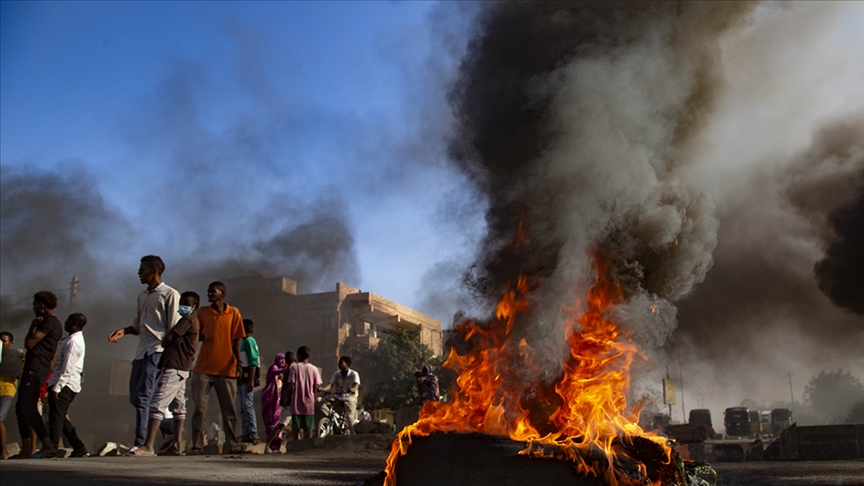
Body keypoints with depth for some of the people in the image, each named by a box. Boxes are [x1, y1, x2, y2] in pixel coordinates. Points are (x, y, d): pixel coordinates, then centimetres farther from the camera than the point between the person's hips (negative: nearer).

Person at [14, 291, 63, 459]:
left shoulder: (49, 322, -12)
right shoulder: (55, 323, 21)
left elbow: (29, 344, -16)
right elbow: (53, 355, 25)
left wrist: (32, 326, -2)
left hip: (35, 370, -11)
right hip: (34, 370, 11)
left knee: (28, 409, -13)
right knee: (21, 408, 12)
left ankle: (48, 446, -16)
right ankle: (26, 449, 12)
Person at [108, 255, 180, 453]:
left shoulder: (170, 294, -4)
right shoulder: (142, 296, 20)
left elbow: (174, 329, -8)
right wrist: (124, 331, 4)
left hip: (158, 351, -9)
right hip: (141, 351, 9)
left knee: (143, 395, -15)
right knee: (135, 396, 7)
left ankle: (141, 442, -12)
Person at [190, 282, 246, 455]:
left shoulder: (233, 313, 5)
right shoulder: (202, 312, 9)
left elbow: (236, 339, 5)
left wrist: (238, 361, -5)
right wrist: (200, 336, -10)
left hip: (226, 368, -1)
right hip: (203, 368, 1)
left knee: (229, 409, 3)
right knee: (199, 408, -2)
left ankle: (234, 446, 6)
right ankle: (197, 446, 1)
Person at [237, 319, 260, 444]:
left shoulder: (249, 341, -8)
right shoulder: (244, 342, 21)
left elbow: (253, 362, -17)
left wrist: (251, 380, -23)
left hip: (248, 378, -10)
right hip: (242, 379, 10)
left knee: (248, 405, -14)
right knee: (243, 408, 8)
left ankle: (253, 434, -15)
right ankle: (246, 434, 9)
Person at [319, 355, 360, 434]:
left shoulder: (354, 374, 0)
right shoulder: (336, 374, 10)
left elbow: (356, 384, -18)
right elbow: (330, 384, -4)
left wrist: (353, 389, -43)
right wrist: (322, 389, -26)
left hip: (350, 398, -3)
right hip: (338, 398, 3)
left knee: (349, 416, -23)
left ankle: (353, 435, -16)